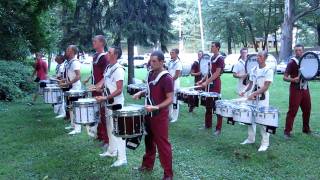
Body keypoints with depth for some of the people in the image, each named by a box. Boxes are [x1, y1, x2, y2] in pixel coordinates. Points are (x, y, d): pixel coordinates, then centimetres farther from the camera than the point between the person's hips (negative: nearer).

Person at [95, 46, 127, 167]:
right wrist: (98, 86, -1)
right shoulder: (108, 67, 9)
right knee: (110, 129, 20)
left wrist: (105, 98, -24)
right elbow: (104, 80, 20)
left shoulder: (118, 69, -19)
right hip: (108, 103, 10)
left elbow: (119, 90, -21)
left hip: (116, 104, -9)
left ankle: (122, 158, -1)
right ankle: (112, 151, 35)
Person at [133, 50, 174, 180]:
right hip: (148, 113, 8)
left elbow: (170, 99, -19)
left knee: (162, 144, -1)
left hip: (160, 115, -8)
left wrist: (156, 107, -30)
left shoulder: (167, 78, -19)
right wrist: (141, 93, 3)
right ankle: (148, 164, 37)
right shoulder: (151, 74, 5)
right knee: (149, 140, 20)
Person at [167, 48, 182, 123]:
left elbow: (177, 75, -16)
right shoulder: (170, 62, 10)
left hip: (174, 84, -7)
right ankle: (170, 116, 25)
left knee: (174, 101, 0)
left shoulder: (178, 63, -12)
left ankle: (174, 118, 10)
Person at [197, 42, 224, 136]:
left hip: (215, 84, -8)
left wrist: (206, 82, -20)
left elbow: (217, 73, -17)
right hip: (209, 83, 8)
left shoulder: (220, 58, -10)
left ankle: (218, 128, 2)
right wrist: (202, 80, 12)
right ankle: (208, 124, 23)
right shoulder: (212, 57, 14)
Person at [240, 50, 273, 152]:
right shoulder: (253, 70, 9)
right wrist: (245, 91, -2)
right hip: (252, 98, 6)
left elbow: (266, 87, -18)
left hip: (262, 99, -6)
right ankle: (251, 139, 27)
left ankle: (265, 143, 8)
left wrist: (254, 93, -26)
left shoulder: (268, 71, -10)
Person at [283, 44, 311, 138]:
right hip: (295, 90, -6)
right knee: (292, 111, -7)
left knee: (307, 110, 12)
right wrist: (293, 79, -29)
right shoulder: (292, 63, -8)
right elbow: (285, 77, -11)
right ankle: (287, 131, -1)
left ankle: (306, 129, 29)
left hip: (305, 89, 6)